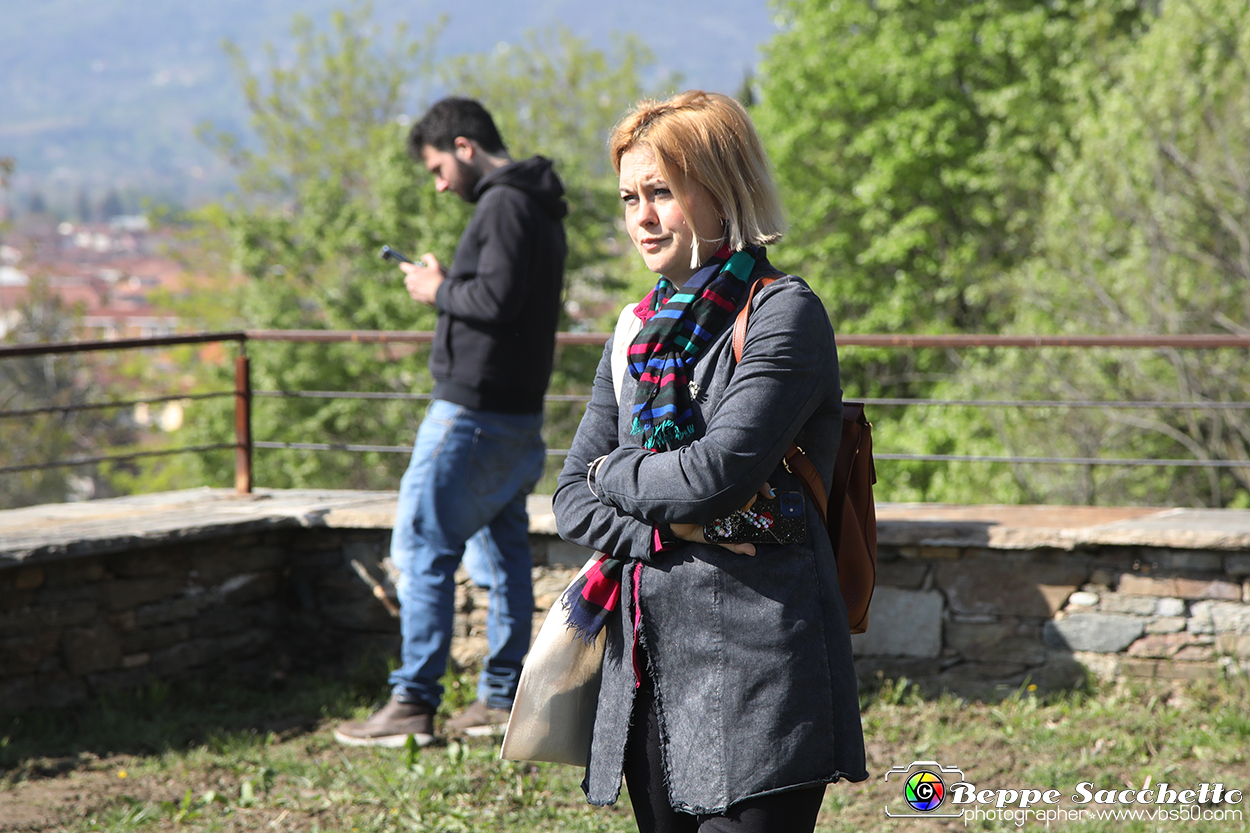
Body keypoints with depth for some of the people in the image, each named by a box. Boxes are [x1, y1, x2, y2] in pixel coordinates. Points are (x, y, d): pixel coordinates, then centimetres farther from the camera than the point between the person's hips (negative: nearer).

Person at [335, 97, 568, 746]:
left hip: (472, 413, -10)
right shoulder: (537, 205, 18)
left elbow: (499, 297, -24)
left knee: (423, 548, -6)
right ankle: (503, 697, 16)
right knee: (502, 551, 12)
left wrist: (440, 290, -9)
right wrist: (448, 286, 9)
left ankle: (413, 704, -6)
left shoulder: (504, 204, -14)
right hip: (517, 414, 10)